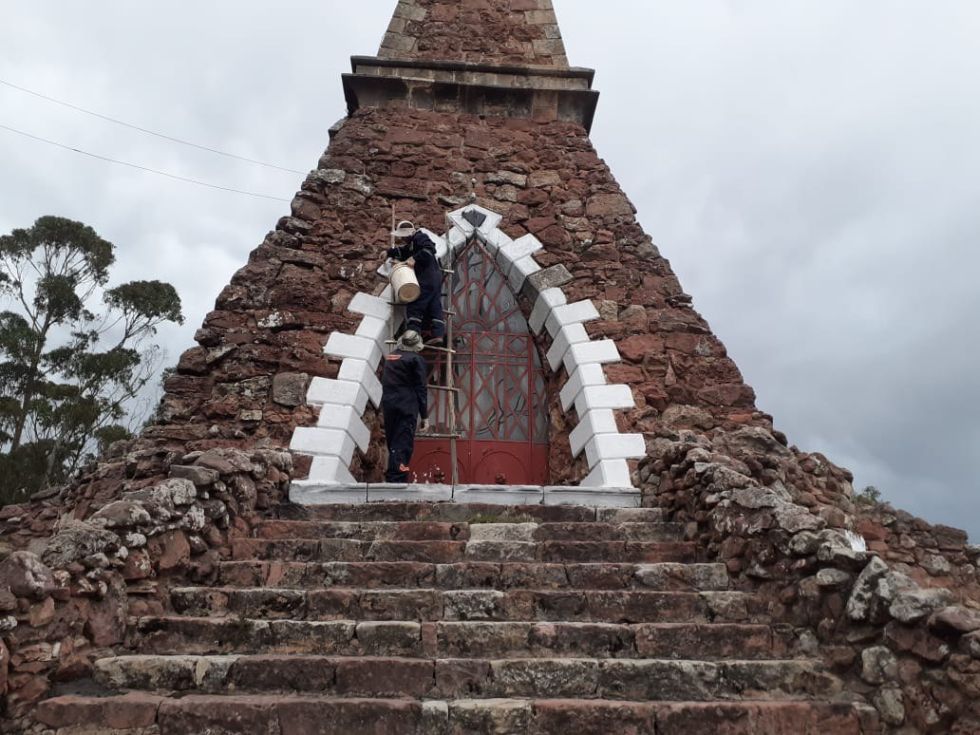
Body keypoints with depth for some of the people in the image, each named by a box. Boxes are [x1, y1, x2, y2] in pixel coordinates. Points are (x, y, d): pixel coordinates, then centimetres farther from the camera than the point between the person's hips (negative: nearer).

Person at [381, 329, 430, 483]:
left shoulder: (390, 357, 16)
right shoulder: (416, 359, -4)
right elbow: (421, 388, -6)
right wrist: (425, 416, -4)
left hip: (388, 406, 6)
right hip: (407, 407, -6)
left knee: (393, 443, 14)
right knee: (403, 446, -7)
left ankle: (391, 479, 20)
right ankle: (397, 480, -12)